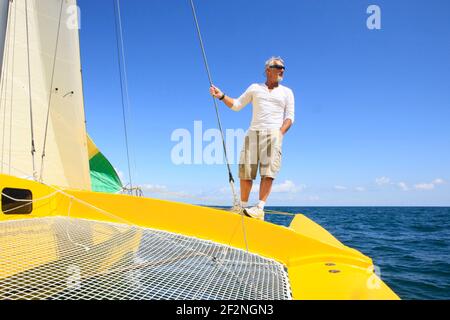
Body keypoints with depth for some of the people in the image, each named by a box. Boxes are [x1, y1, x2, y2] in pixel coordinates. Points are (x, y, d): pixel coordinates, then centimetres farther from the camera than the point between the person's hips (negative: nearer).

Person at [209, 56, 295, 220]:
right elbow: (236, 105, 19)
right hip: (253, 132, 1)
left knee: (268, 171, -16)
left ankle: (260, 208, -18)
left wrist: (280, 133, -8)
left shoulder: (287, 92, 17)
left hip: (274, 133, -1)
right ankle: (243, 207, 5)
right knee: (246, 170, -5)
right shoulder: (255, 88, 20)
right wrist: (222, 96, 3)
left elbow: (289, 117, 8)